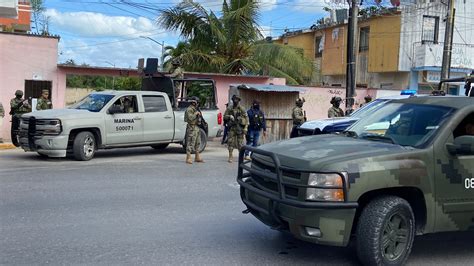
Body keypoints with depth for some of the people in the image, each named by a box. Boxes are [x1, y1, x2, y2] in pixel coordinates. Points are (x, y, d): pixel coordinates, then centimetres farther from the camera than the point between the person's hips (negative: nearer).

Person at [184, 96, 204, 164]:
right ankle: (188, 159, -7)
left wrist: (199, 115, 9)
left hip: (196, 128, 10)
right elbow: (190, 118, -27)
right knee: (190, 144, -9)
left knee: (197, 143, 14)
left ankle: (197, 158, 22)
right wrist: (196, 114, -17)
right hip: (192, 128, -10)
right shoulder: (189, 109, -13)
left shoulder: (195, 109, 17)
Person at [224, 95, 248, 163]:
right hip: (232, 127, 1)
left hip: (240, 127, -1)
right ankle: (230, 157, -1)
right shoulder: (229, 109, 7)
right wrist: (229, 116, -12)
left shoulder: (242, 109, 1)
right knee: (230, 142, -5)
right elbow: (225, 116, 10)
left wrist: (245, 127, -10)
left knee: (240, 143, 3)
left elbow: (246, 118, -1)